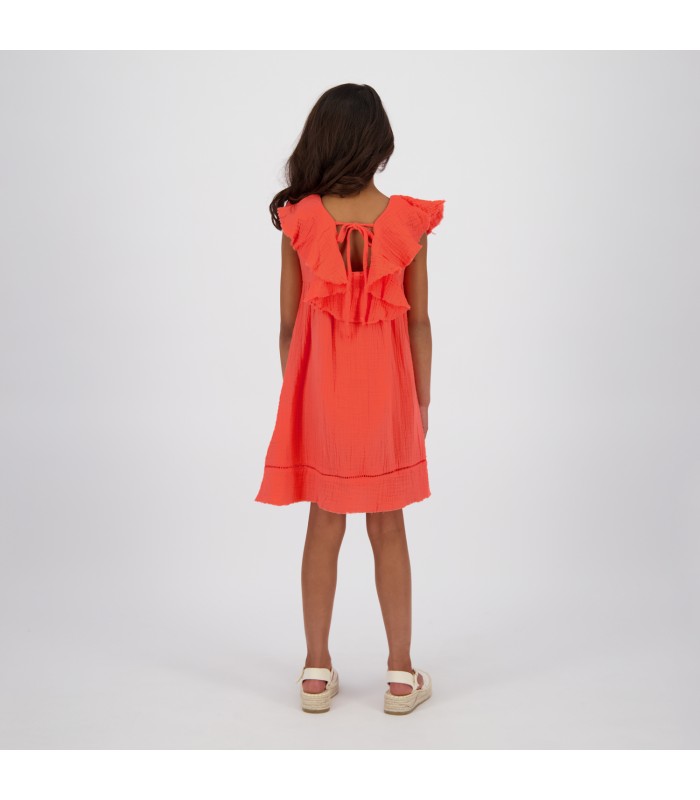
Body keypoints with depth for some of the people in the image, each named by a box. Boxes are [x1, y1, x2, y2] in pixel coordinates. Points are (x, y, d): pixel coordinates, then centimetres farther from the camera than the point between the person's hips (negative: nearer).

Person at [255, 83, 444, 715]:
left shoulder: (300, 220, -6)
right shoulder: (407, 221, -7)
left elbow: (289, 323, -2)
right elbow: (419, 321, -3)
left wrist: (295, 396, 10)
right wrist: (421, 402, 6)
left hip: (319, 386, 1)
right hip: (386, 389, 0)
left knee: (324, 526, 11)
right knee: (388, 528, 9)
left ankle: (317, 672, 20)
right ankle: (401, 674, 17)